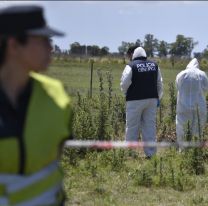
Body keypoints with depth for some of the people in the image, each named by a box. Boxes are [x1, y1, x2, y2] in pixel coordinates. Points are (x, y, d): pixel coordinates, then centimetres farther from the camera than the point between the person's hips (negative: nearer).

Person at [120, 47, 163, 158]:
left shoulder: (131, 66, -7)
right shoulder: (154, 65, 9)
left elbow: (124, 83, -10)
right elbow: (159, 84, 13)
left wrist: (126, 92, 10)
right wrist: (158, 97, 23)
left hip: (135, 100, -4)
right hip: (152, 99, 5)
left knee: (132, 127, 2)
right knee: (150, 126, 6)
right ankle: (150, 153, 6)